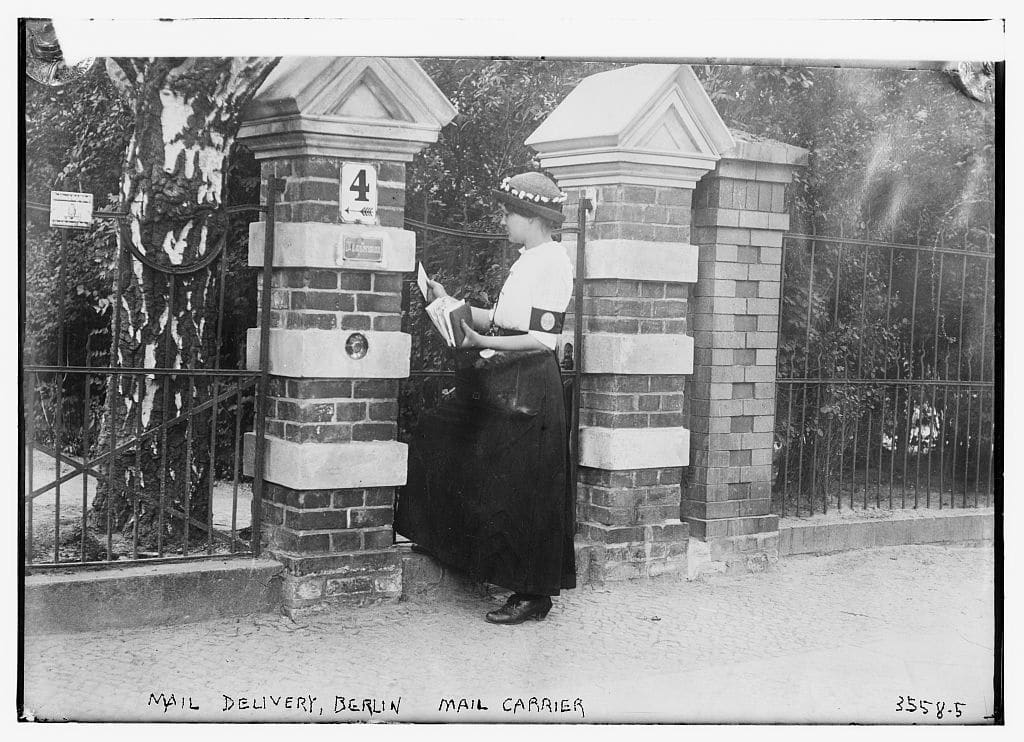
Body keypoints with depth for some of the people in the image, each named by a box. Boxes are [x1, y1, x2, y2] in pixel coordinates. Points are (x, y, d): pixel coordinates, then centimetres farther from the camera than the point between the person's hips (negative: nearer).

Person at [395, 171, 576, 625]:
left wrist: (484, 342, -22)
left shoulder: (552, 262, -15)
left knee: (521, 493, -3)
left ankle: (534, 595, 10)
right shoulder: (526, 261, 14)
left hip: (527, 391, -10)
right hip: (499, 384, 10)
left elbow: (544, 338, -20)